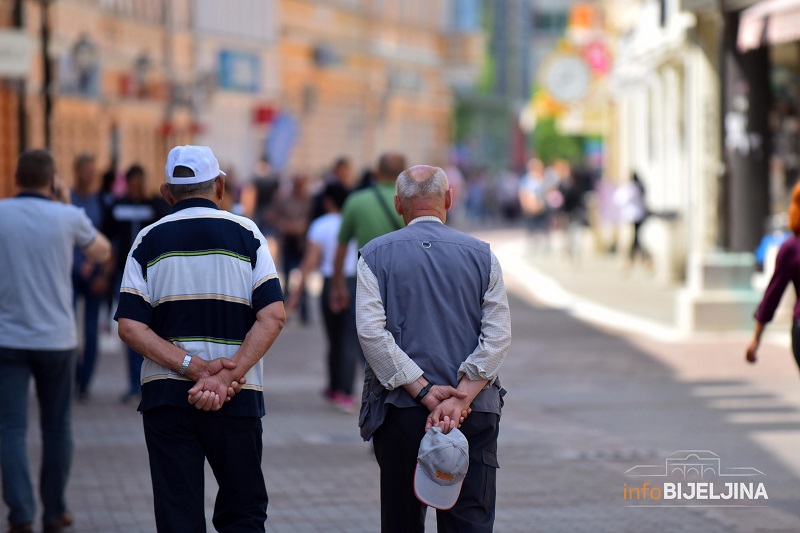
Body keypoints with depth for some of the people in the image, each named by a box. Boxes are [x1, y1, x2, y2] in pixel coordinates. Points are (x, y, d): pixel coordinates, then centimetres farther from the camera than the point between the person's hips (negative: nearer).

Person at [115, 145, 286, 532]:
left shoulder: (149, 240, 4)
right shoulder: (245, 234, 2)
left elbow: (130, 327, -6)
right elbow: (273, 315, -9)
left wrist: (195, 367, -11)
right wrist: (228, 375, -14)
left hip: (165, 394, 1)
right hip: (238, 397, 0)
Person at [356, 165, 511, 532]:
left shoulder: (376, 255, 3)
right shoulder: (480, 254, 5)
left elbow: (371, 332, -9)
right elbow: (498, 336, -4)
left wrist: (423, 390, -10)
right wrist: (461, 397, -10)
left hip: (400, 407, 0)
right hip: (474, 412, 0)